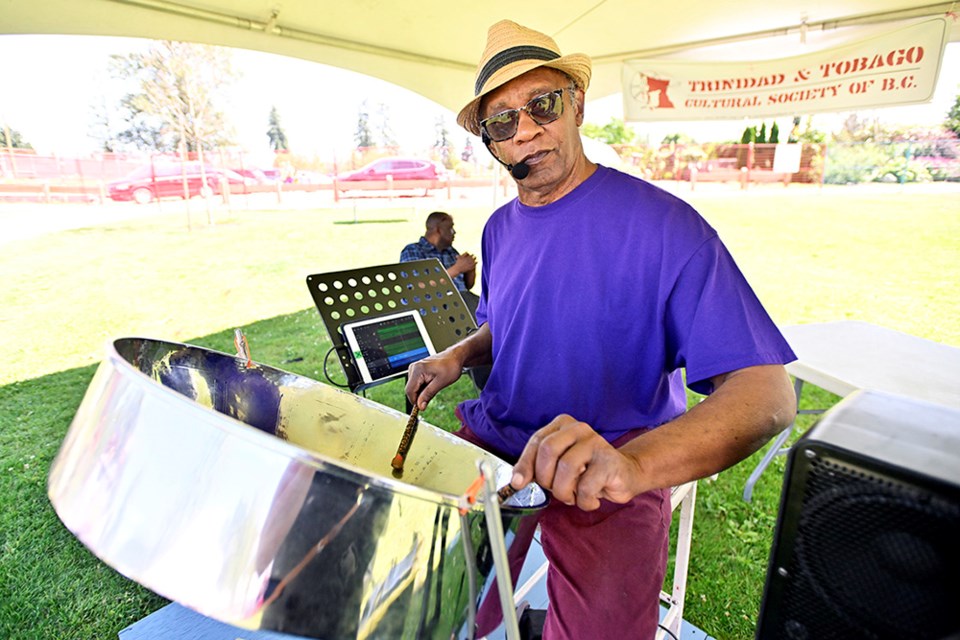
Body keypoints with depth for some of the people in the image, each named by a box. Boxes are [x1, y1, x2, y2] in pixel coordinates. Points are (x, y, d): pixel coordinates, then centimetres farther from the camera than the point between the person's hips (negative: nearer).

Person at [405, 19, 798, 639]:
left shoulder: (662, 223, -18)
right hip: (493, 442, 6)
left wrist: (633, 463, -39)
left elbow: (767, 391, -23)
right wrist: (456, 358, -2)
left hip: (606, 480, -5)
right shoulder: (500, 229, 4)